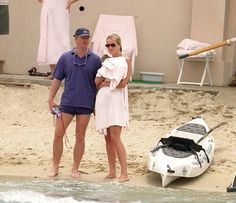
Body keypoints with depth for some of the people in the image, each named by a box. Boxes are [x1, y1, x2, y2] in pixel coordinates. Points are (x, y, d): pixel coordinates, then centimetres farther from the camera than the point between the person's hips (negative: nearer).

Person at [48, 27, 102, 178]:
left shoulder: (95, 59, 2)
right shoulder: (65, 57, 4)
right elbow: (57, 79, 7)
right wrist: (51, 99, 1)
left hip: (86, 104, -1)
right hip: (67, 102, 1)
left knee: (80, 137, 5)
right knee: (58, 134, -1)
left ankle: (75, 169, 15)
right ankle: (55, 167, 10)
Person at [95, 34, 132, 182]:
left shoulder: (125, 61, -1)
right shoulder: (106, 62, 17)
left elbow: (122, 83, -13)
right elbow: (96, 82, 10)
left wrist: (105, 83, -6)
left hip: (116, 101, -6)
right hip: (104, 101, 7)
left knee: (115, 138, -14)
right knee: (108, 139, 7)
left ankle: (125, 173, -14)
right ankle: (112, 171, 12)